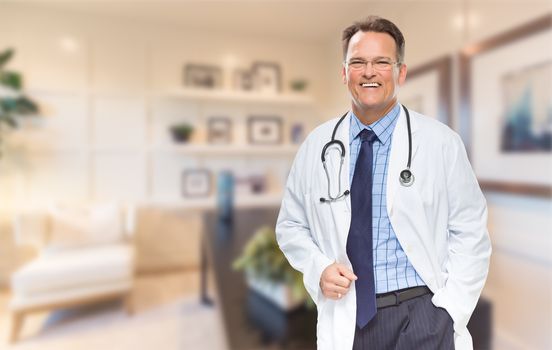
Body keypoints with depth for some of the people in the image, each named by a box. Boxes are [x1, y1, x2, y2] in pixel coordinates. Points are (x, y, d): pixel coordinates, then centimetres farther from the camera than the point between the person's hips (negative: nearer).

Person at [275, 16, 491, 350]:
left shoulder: (442, 142, -6)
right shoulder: (316, 145, -2)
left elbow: (470, 233, -1)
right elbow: (291, 225, 5)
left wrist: (449, 313, -8)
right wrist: (319, 268, -10)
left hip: (420, 313, -1)